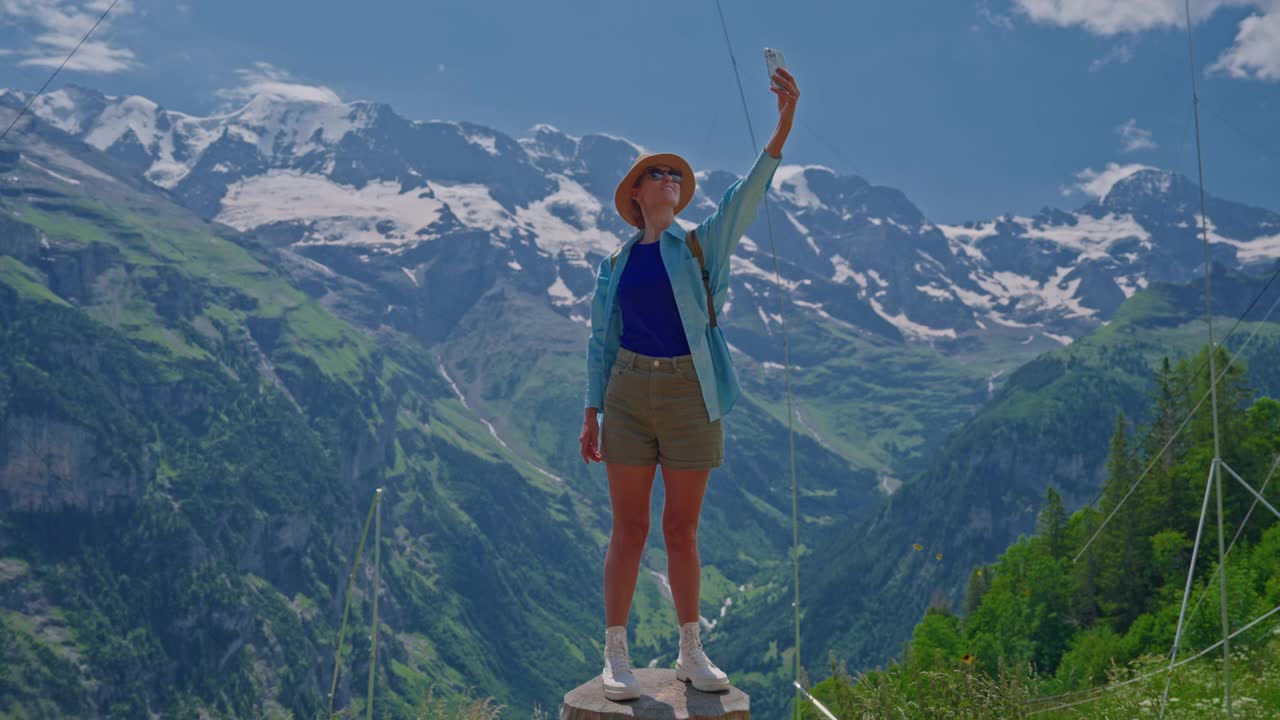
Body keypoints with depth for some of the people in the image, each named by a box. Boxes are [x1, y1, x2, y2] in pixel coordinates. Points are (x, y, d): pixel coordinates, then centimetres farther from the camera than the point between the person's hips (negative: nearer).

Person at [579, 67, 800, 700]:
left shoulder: (703, 246, 5)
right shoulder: (615, 265, 9)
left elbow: (746, 194, -10)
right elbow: (601, 341, 12)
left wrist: (784, 124, -22)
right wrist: (592, 415, 7)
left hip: (691, 396, 0)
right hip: (629, 394, 1)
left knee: (682, 533, 7)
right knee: (629, 530, 3)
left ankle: (691, 653, 22)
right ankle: (615, 655, 14)